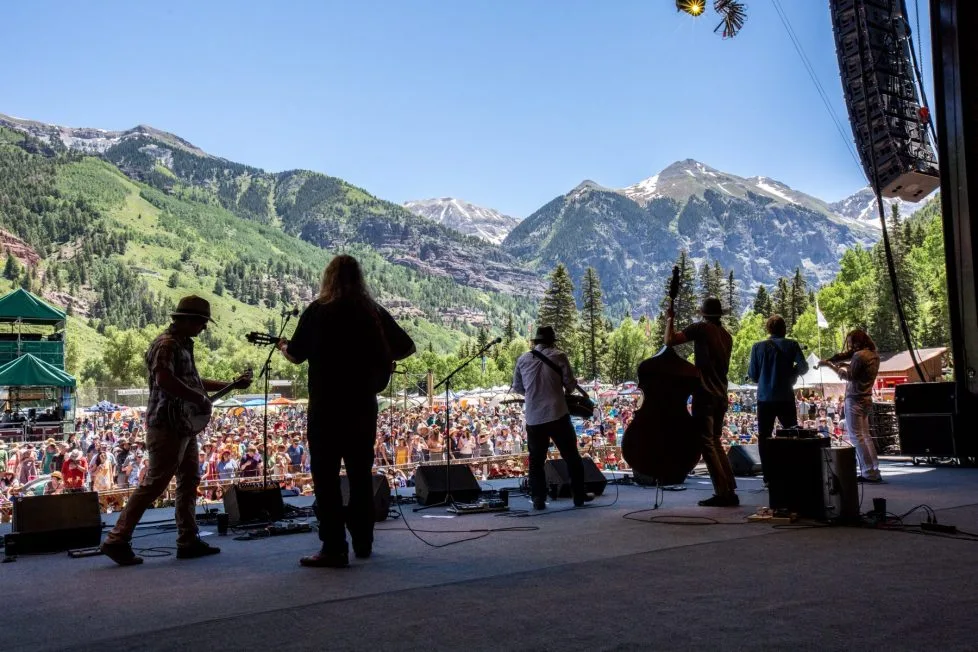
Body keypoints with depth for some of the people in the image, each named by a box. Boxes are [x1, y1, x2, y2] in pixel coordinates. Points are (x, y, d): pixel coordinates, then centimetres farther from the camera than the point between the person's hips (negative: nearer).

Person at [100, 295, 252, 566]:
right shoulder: (166, 344, -15)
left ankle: (188, 541, 17)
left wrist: (232, 385, 22)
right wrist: (201, 399, -23)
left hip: (184, 426, 10)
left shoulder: (184, 344, 16)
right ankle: (117, 540, 0)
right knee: (154, 484, -7)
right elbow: (164, 380, -31)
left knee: (189, 480, 11)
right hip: (167, 427, -10)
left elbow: (192, 381, 24)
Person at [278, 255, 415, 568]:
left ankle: (334, 548, -2)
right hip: (363, 406, 4)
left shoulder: (318, 311, -6)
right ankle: (363, 542, 23)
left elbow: (296, 356, -1)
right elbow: (407, 347, 6)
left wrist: (283, 346, 20)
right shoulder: (374, 312, 3)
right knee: (361, 474, 15)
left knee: (326, 476, 1)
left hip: (327, 406, -4)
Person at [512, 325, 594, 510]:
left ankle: (538, 500, 8)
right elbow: (570, 384, -2)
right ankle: (579, 495, 17)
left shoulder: (523, 359, 5)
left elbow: (517, 387, 13)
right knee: (572, 456, 11)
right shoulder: (559, 356, -3)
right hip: (558, 415, -2)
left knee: (536, 460, 10)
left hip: (533, 418, 2)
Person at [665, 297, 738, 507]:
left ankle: (722, 493, -7)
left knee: (706, 443, -4)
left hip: (705, 394, -8)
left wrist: (669, 320, 2)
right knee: (715, 442, 16)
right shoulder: (726, 336, 16)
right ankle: (730, 491, 14)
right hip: (721, 395, 8)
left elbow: (670, 340, -15)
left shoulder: (701, 328, -8)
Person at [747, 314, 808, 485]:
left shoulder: (758, 347, -2)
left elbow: (752, 374, -2)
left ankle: (768, 477, 1)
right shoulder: (791, 345, -1)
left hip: (765, 398, 0)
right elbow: (803, 367, -7)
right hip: (786, 398, 1)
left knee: (764, 437, 6)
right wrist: (790, 374, 12)